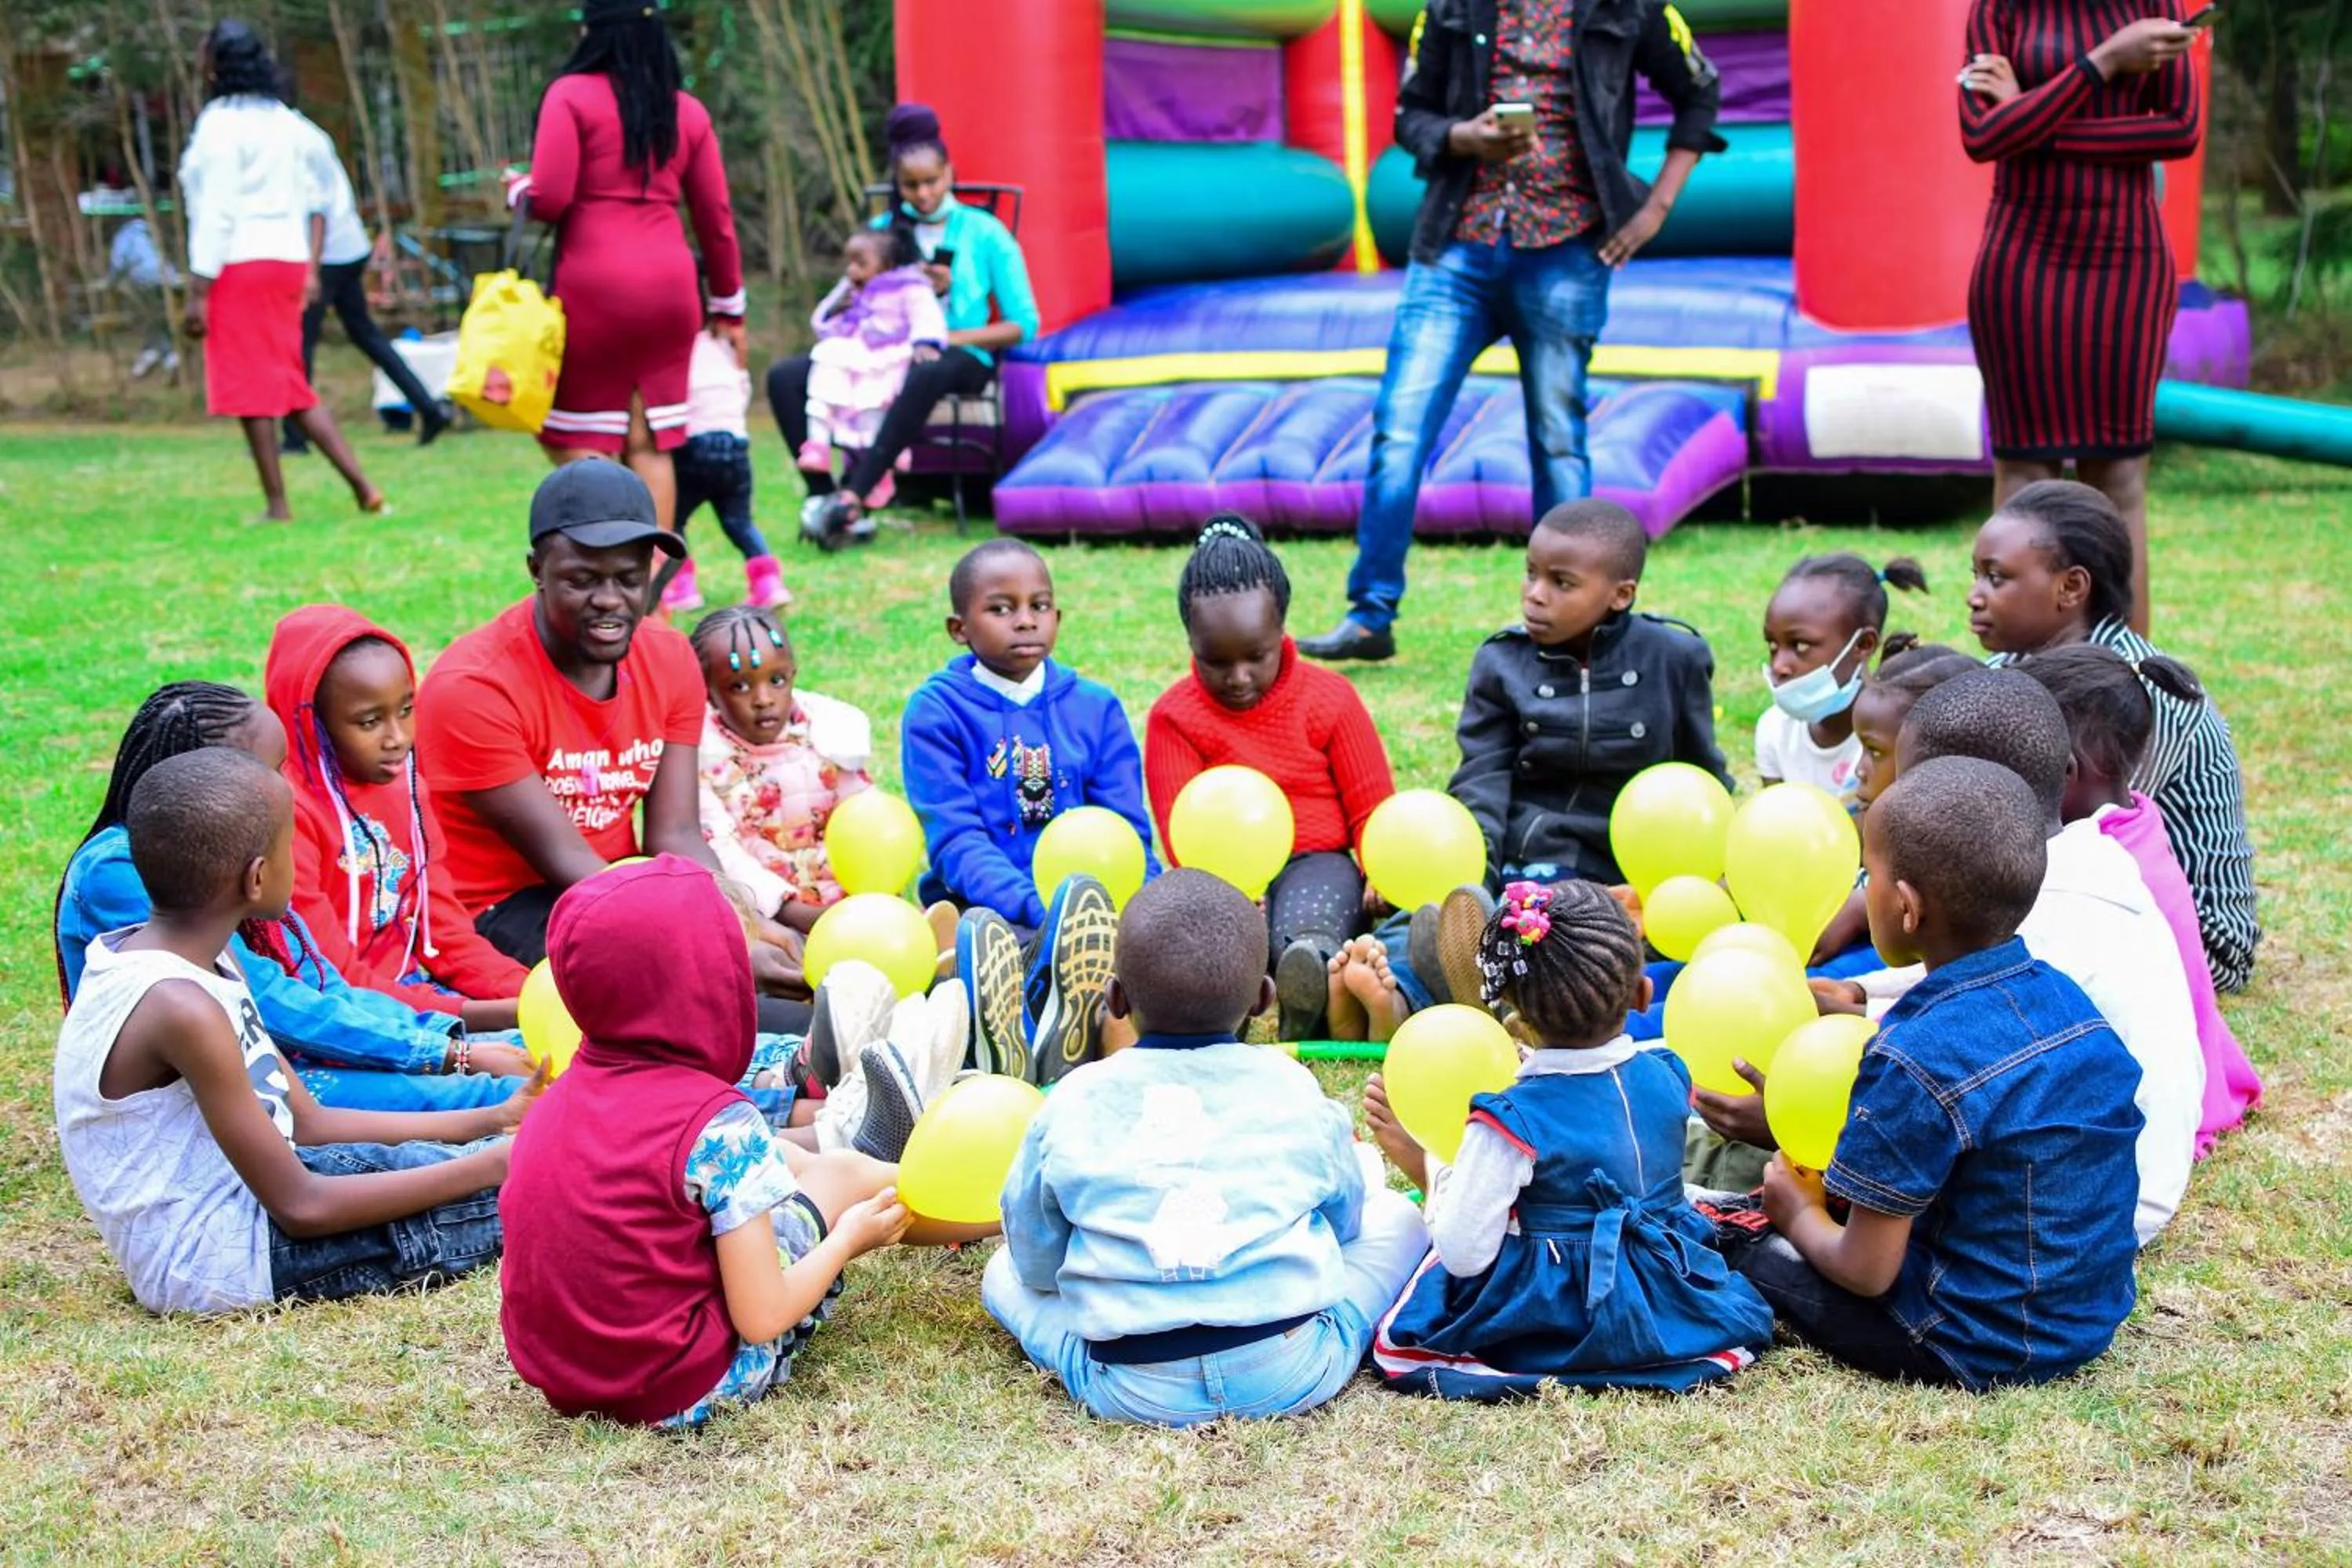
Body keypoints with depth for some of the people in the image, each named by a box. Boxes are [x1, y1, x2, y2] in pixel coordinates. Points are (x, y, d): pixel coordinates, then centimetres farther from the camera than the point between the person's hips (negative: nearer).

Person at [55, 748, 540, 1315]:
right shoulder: (181, 1008, -25)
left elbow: (306, 1123, 9)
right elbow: (300, 1207, -22)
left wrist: (491, 1121, 6)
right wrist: (493, 1165, -19)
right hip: (215, 1264, -10)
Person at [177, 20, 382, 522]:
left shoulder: (220, 124, -10)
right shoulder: (282, 120, 14)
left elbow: (215, 213, -14)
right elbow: (306, 201, 15)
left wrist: (198, 291, -12)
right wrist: (310, 270, 18)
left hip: (241, 267, -8)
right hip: (288, 259, 8)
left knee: (251, 388, 0)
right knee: (292, 387, 13)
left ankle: (278, 505, 3)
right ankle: (362, 487, 6)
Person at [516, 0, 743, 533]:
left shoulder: (572, 94, -3)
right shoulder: (687, 110, 10)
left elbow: (550, 199, -10)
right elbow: (716, 218, 13)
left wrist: (518, 189, 13)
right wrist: (728, 306, 21)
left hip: (594, 286, -4)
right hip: (669, 286, 4)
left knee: (580, 446, 4)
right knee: (650, 443, 8)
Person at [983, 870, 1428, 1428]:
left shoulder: (1073, 1103, 0)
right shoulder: (1294, 1088, 2)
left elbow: (1036, 1263, 8)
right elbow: (1345, 1222, 17)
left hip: (1134, 1391, 1)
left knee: (1004, 1272, 24)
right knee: (1397, 1216, 21)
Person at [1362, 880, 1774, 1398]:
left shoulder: (1511, 1121, -25)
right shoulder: (1666, 1078, -7)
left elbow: (1463, 1255, -23)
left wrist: (1421, 1166, -6)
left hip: (1560, 1323, -5)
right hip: (1670, 1308, 5)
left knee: (1396, 1345, 15)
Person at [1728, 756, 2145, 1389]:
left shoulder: (1917, 1059, -25)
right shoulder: (2065, 997, -2)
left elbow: (1867, 1273, -18)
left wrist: (1798, 1214, 3)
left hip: (1984, 1348, -7)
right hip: (2093, 1316, 7)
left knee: (1757, 1255, 8)